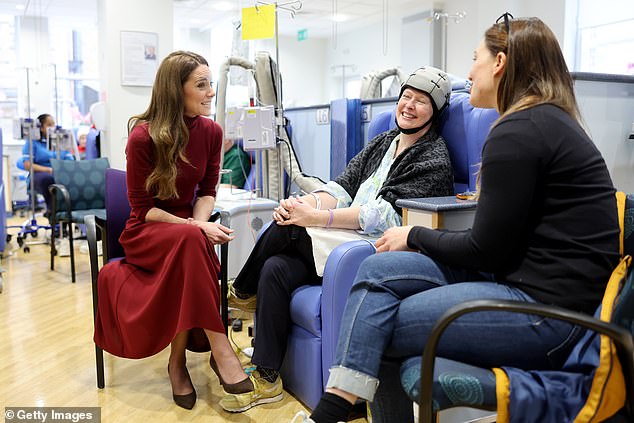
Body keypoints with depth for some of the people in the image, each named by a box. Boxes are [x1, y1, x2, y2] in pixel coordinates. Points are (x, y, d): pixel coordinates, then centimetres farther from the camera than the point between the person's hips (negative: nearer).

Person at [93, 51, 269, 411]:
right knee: (190, 241, -36)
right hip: (146, 233, -3)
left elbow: (207, 192, 6)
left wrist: (201, 223, -16)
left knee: (194, 242, -32)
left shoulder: (211, 132, -2)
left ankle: (178, 360, -14)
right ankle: (220, 350, -30)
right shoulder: (143, 137, -14)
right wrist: (194, 228, -24)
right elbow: (143, 209, -11)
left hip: (187, 228, 4)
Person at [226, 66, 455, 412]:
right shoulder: (383, 142, 18)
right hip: (348, 241, 7)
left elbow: (385, 213, -19)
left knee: (287, 229, -21)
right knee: (276, 268, -17)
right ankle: (267, 374, -7)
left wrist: (315, 217, -24)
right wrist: (304, 202, -13)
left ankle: (243, 291, 6)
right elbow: (343, 187, 8)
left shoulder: (434, 160, -6)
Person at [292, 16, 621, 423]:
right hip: (526, 280, 9)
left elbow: (486, 248, -14)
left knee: (376, 332, -10)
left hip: (549, 306, -9)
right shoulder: (550, 121, 16)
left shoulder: (518, 130, -16)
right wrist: (420, 243, 6)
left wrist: (415, 236, 2)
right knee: (377, 269, -2)